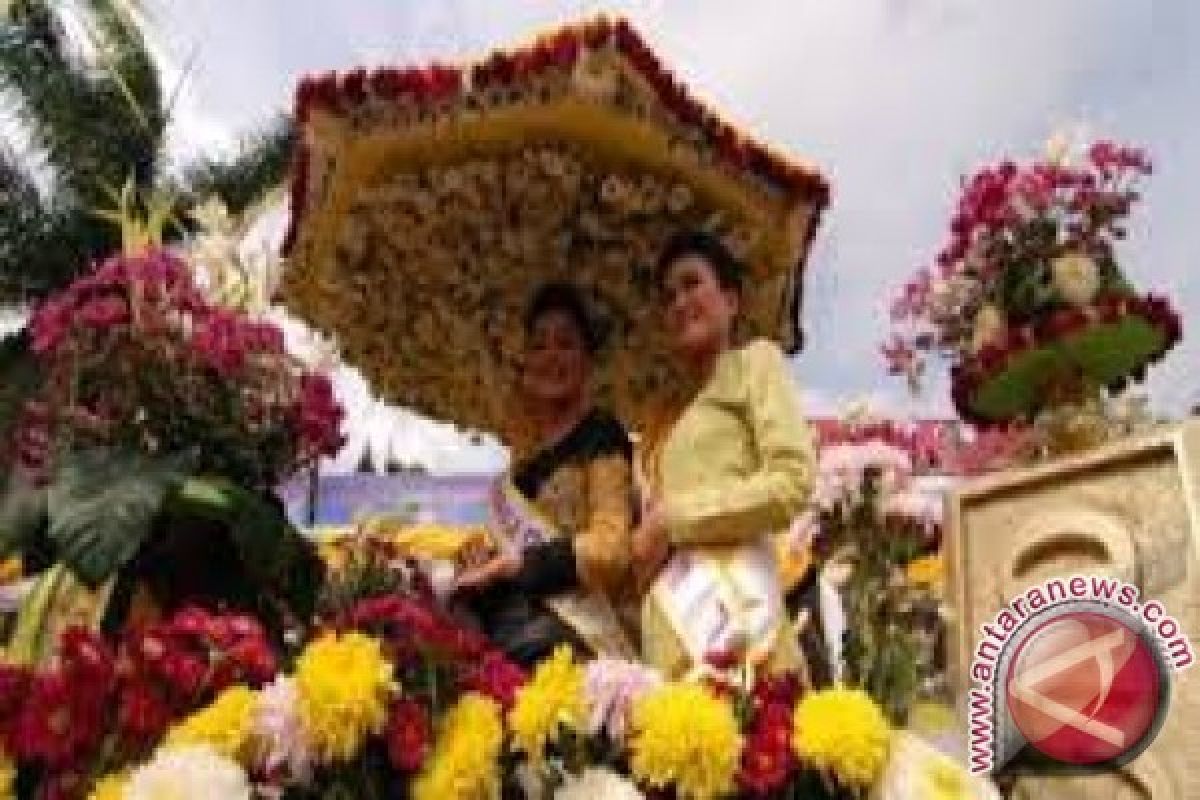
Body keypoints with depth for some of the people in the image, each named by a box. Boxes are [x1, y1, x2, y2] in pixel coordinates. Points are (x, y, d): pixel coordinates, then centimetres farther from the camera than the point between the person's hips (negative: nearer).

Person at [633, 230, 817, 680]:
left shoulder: (755, 362, 9)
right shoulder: (670, 415, 24)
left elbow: (793, 483, -5)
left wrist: (673, 517, -4)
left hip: (730, 605, -5)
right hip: (669, 622, 5)